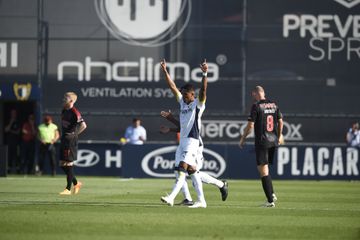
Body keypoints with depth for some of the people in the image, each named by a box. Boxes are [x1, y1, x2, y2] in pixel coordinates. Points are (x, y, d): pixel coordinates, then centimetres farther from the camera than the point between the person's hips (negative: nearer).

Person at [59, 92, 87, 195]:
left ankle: (68, 189, 1)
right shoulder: (64, 110, 12)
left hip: (71, 140, -9)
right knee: (62, 164, 10)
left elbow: (83, 125, -22)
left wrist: (74, 134, -12)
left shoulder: (74, 112, -15)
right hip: (64, 140, 9)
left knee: (69, 164, -5)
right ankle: (76, 183, 24)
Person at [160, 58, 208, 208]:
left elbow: (203, 90, -20)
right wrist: (165, 71, 11)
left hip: (192, 141, -8)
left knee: (183, 167, -17)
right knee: (191, 170, 8)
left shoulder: (198, 104, -4)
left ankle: (171, 197, -29)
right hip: (182, 140, 8)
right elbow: (173, 87, 16)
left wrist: (205, 74, -33)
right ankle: (201, 200, 12)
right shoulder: (183, 102, 16)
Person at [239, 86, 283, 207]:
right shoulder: (274, 105, 7)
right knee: (265, 168, 21)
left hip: (262, 141, -6)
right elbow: (280, 121, 13)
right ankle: (271, 194, 13)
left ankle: (270, 200, -9)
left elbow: (250, 125, -12)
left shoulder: (256, 106, -10)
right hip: (273, 140, 6)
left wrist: (243, 138, 2)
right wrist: (280, 135, 30)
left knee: (263, 170, -4)